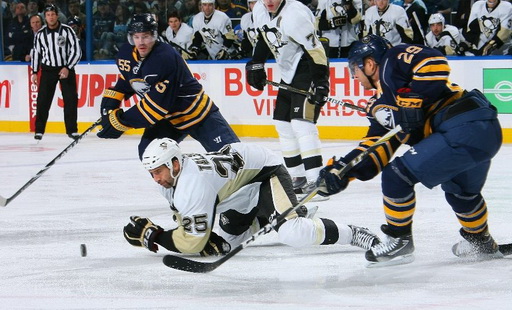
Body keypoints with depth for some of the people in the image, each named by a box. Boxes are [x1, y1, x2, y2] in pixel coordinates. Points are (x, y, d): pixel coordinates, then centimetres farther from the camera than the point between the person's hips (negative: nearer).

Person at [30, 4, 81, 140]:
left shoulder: (67, 30, -10)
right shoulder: (40, 34, 0)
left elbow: (76, 50, -11)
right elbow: (35, 52, 11)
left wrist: (67, 68, -18)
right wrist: (34, 72, 8)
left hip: (66, 68, -2)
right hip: (48, 70, 2)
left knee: (71, 99, -5)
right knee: (43, 100, -2)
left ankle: (72, 130, 3)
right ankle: (39, 130, 6)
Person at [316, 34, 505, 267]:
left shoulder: (392, 61, 1)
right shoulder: (384, 102, 25)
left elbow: (434, 62, -16)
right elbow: (378, 143, 18)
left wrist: (412, 103, -14)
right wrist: (342, 170, 8)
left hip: (464, 129, -11)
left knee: (397, 175, -5)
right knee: (460, 191, 35)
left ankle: (399, 241, 10)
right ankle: (481, 243, 54)